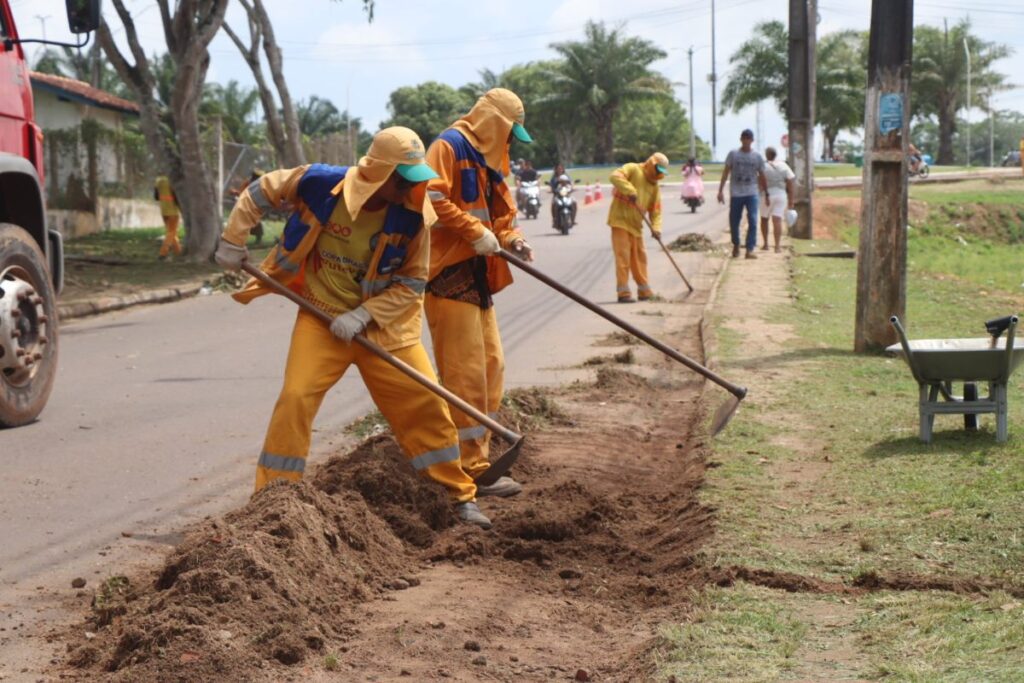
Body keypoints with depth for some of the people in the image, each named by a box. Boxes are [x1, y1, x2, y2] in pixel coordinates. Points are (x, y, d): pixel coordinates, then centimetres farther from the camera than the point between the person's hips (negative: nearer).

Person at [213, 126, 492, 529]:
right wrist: (233, 241, 0)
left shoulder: (412, 215, -15)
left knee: (425, 402, 1)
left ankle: (460, 496, 18)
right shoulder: (320, 184, -18)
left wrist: (363, 315, -18)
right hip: (322, 316, -1)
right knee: (296, 398, -16)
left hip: (384, 325, 1)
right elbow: (262, 191, -1)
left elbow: (412, 283, -7)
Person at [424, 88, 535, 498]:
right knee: (466, 374, -9)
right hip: (449, 275, -10)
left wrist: (511, 240, 5)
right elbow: (432, 198, -21)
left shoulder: (489, 160, 20)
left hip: (477, 276, 10)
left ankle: (475, 458, 22)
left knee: (491, 366, 13)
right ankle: (473, 472, -5)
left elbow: (500, 211, 25)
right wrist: (476, 233, -21)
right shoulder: (449, 146, -9)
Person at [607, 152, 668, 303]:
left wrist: (656, 227, -6)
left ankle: (644, 291, 23)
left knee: (639, 257, 14)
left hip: (636, 224, 8)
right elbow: (615, 176, -24)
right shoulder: (632, 169, -7)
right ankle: (623, 293, -9)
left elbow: (655, 209, 10)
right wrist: (631, 191, -32)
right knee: (623, 256, -10)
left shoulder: (654, 186, 13)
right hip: (620, 219, -7)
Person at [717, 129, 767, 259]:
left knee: (752, 221, -12)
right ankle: (736, 245, 29)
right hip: (736, 193, 0)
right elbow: (726, 173, 3)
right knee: (734, 222, 6)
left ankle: (750, 250, -11)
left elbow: (761, 176, 9)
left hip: (752, 194, 0)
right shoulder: (733, 154, 3)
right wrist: (720, 191, -2)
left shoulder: (758, 156, 5)